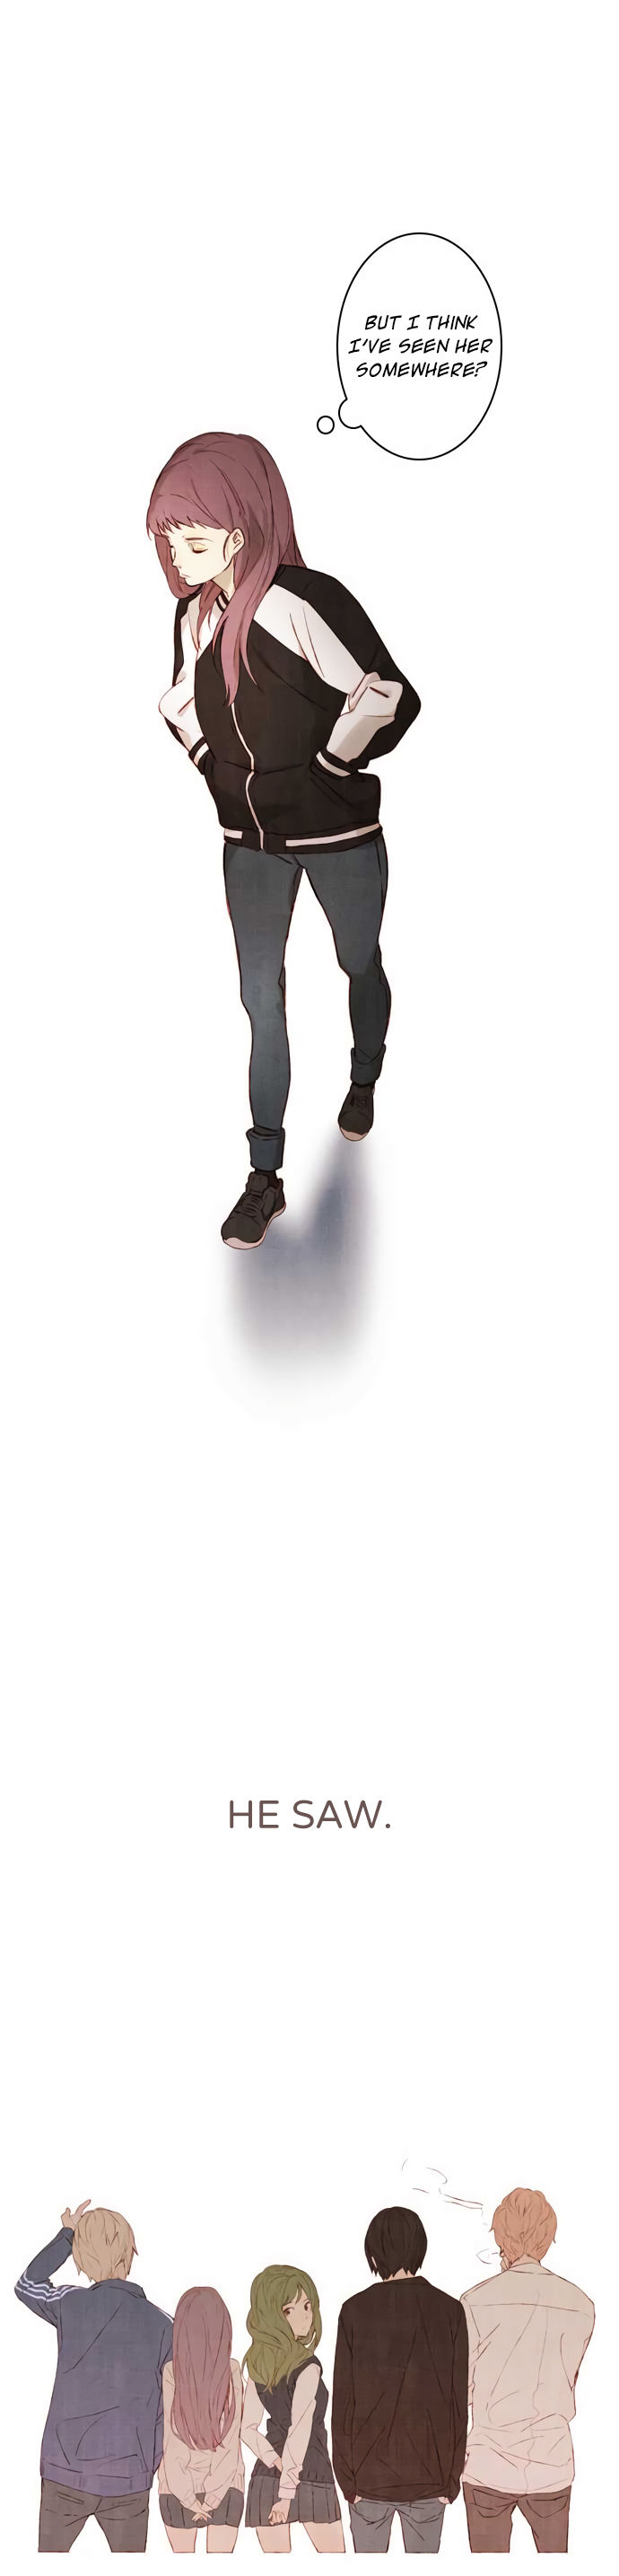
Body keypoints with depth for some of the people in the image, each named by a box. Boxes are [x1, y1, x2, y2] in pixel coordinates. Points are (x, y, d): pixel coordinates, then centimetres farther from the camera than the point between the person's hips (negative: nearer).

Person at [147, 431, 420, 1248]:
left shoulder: (310, 604, -24)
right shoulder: (196, 615, -3)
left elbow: (390, 698, -24)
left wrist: (323, 771, -15)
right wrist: (223, 775, 5)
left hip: (338, 833, -5)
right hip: (251, 839, 5)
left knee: (360, 966, 19)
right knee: (261, 996, 4)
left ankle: (364, 1081, 49)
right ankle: (266, 1176, 9)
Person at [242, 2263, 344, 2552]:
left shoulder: (257, 2363, 3)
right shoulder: (307, 2367, -18)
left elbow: (248, 2429, 3)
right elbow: (299, 2432, -22)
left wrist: (275, 2462, -6)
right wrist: (287, 2489, -21)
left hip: (266, 2477, 5)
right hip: (313, 2479, -5)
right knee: (334, 2564, 11)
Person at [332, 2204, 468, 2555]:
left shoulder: (356, 2311, -7)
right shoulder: (450, 2311, -4)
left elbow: (343, 2400, -5)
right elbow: (458, 2400, -3)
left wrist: (347, 2475, 2)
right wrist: (452, 2476, 5)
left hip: (370, 2473, -1)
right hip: (429, 2474, 1)